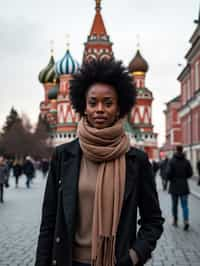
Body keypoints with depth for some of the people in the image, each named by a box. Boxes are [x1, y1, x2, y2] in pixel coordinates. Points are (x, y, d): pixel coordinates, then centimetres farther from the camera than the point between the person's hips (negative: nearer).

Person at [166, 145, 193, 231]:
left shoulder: (171, 161, -7)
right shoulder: (186, 161, -1)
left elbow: (168, 173, -15)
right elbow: (190, 173, 0)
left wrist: (170, 179, 6)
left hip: (174, 185, -1)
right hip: (184, 185, 1)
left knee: (174, 204, 14)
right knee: (184, 205, 2)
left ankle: (175, 220, 25)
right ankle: (186, 221, -16)